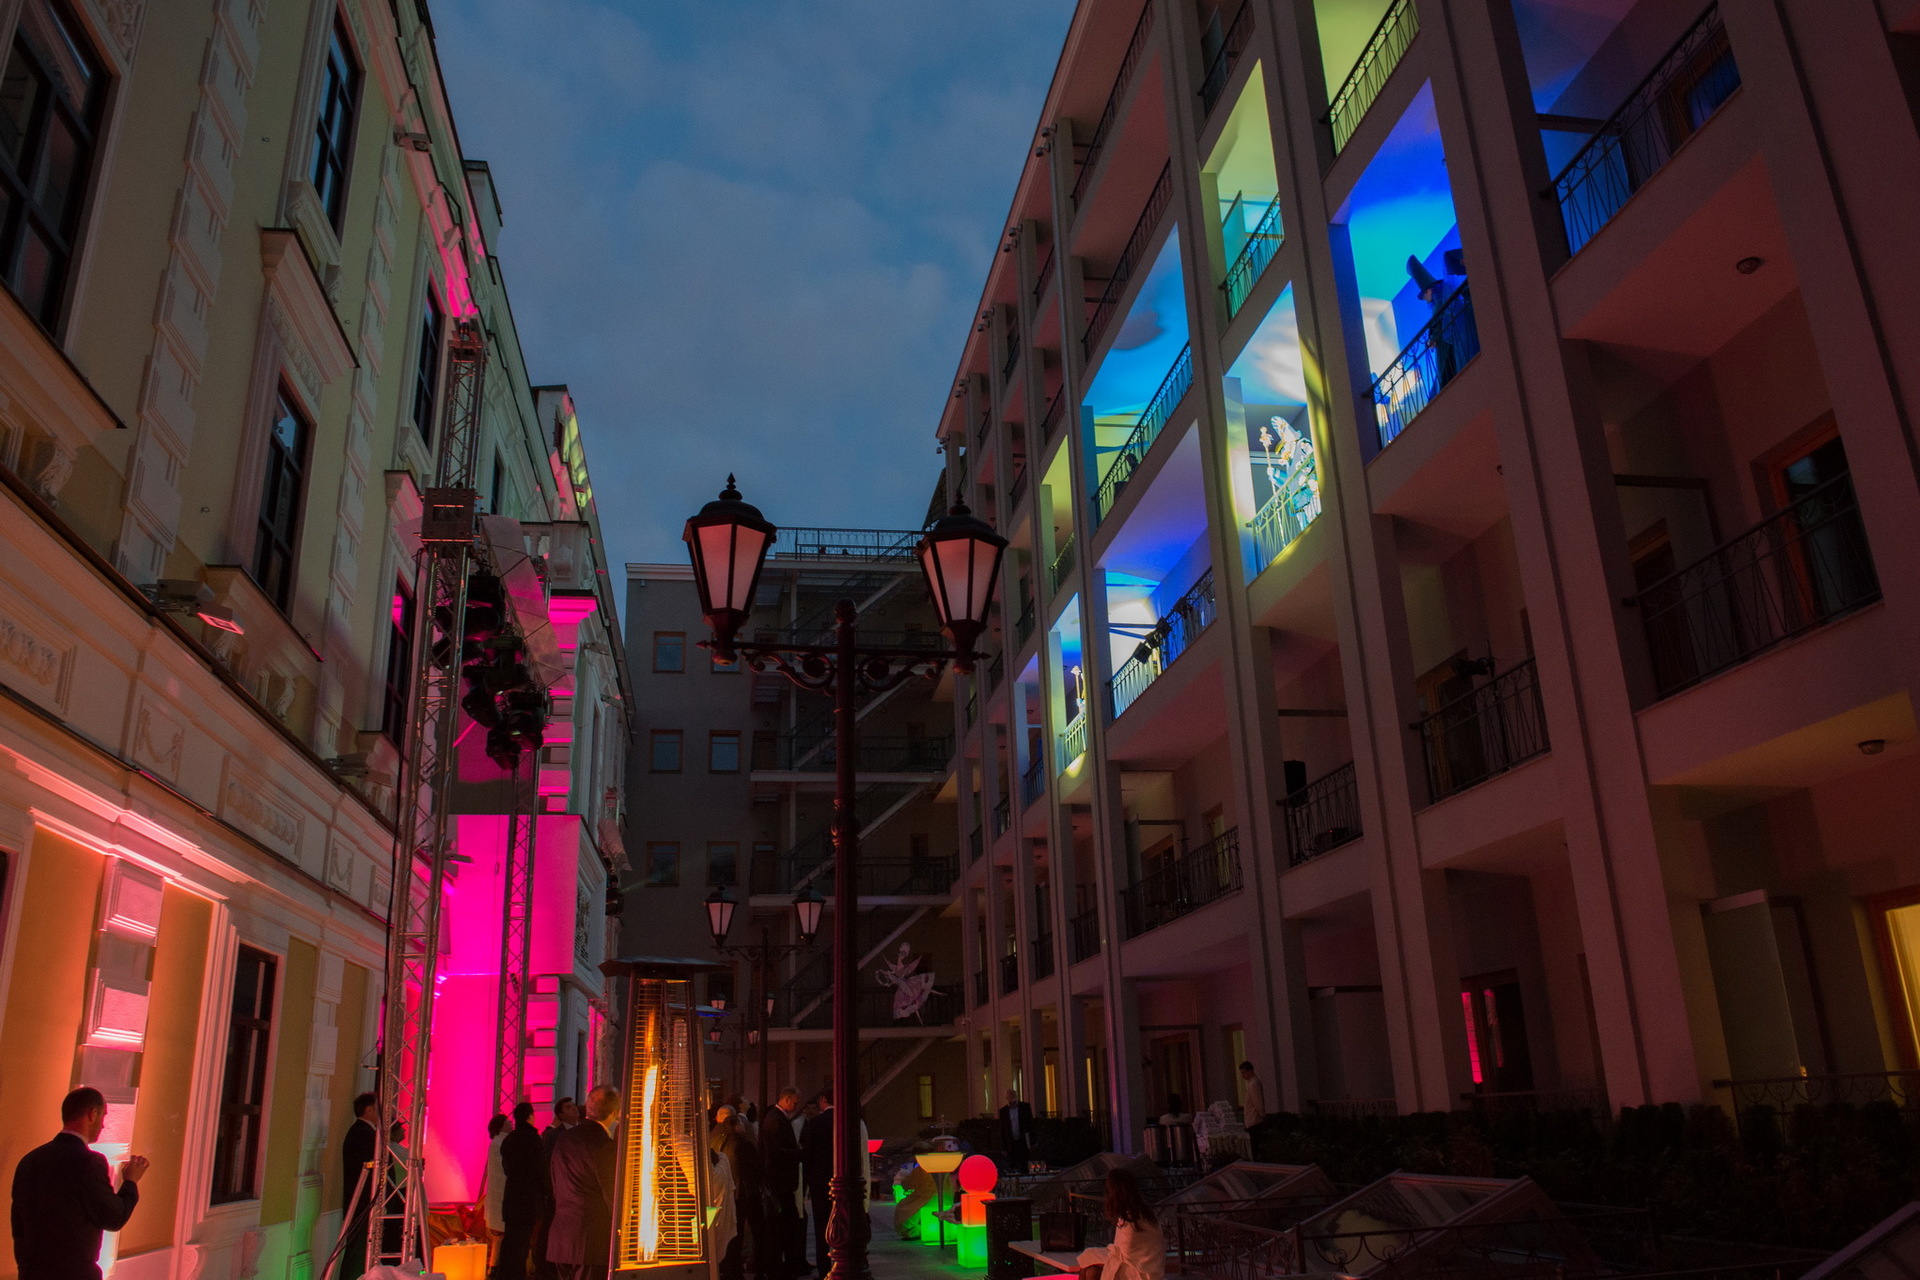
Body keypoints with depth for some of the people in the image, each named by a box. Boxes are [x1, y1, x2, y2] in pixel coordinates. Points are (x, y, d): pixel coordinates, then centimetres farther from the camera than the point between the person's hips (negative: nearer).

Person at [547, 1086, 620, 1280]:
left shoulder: (564, 1139, 10)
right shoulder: (604, 1145, -15)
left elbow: (556, 1191, 16)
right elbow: (613, 1196, -10)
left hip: (560, 1239, 8)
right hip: (593, 1241, -8)